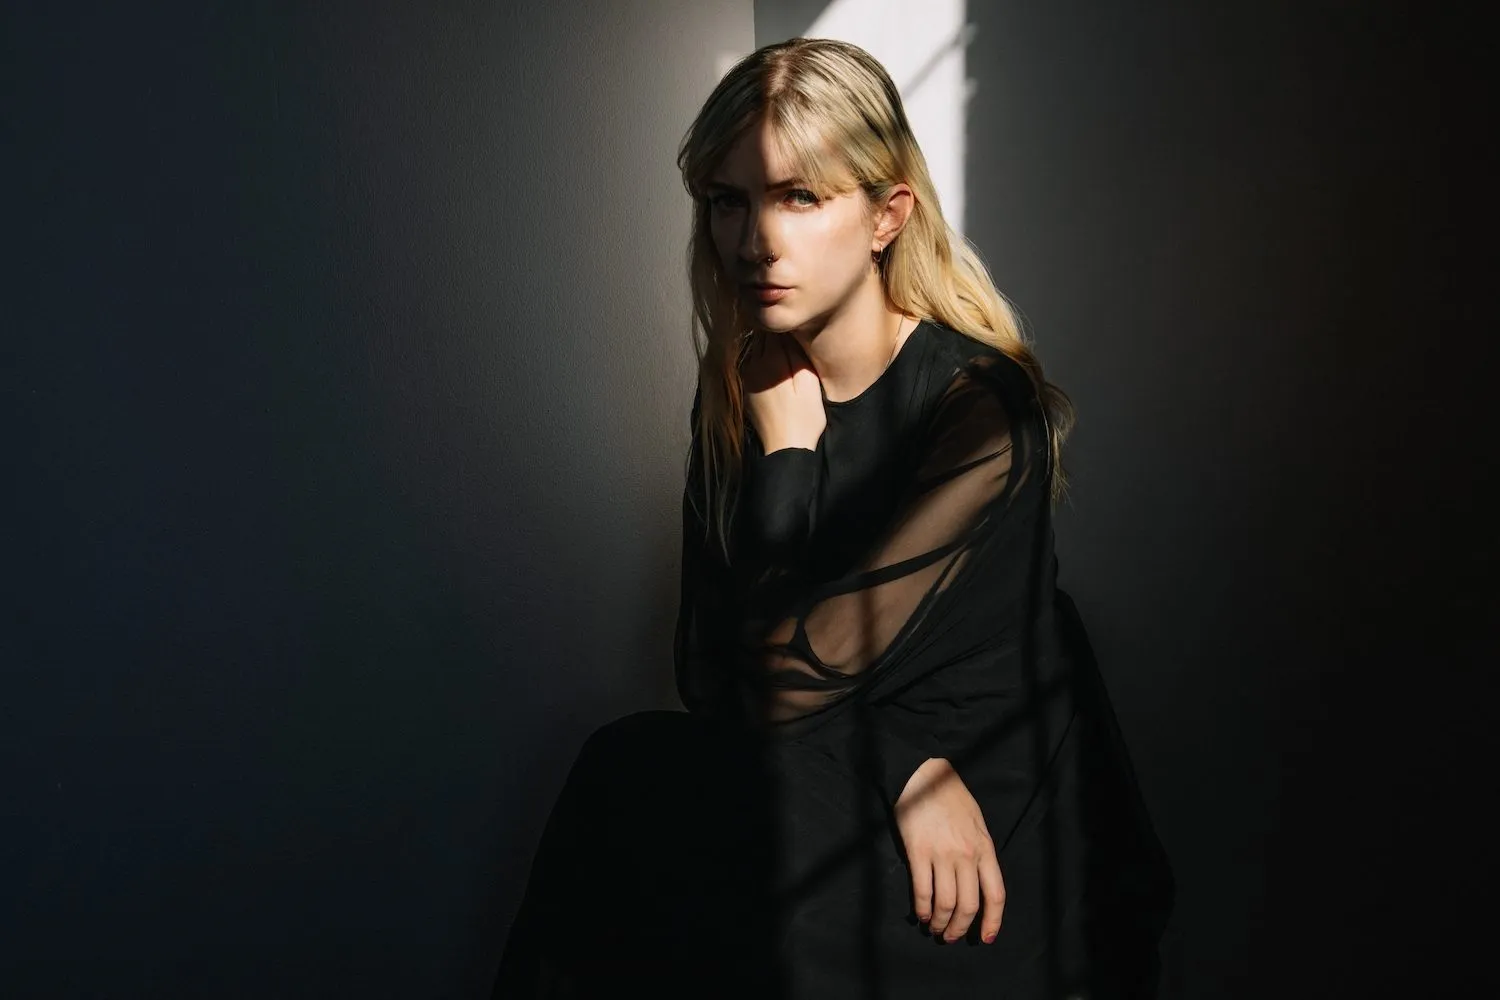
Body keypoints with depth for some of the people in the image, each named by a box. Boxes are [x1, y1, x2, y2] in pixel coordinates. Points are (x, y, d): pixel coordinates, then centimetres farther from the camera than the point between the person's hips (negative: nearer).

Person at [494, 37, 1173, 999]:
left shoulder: (979, 411, -19)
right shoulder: (739, 390, 0)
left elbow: (791, 678, -21)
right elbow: (711, 668, -6)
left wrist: (788, 442, -16)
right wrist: (904, 767, -20)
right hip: (824, 790, 5)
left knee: (627, 781, -22)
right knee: (630, 772, -22)